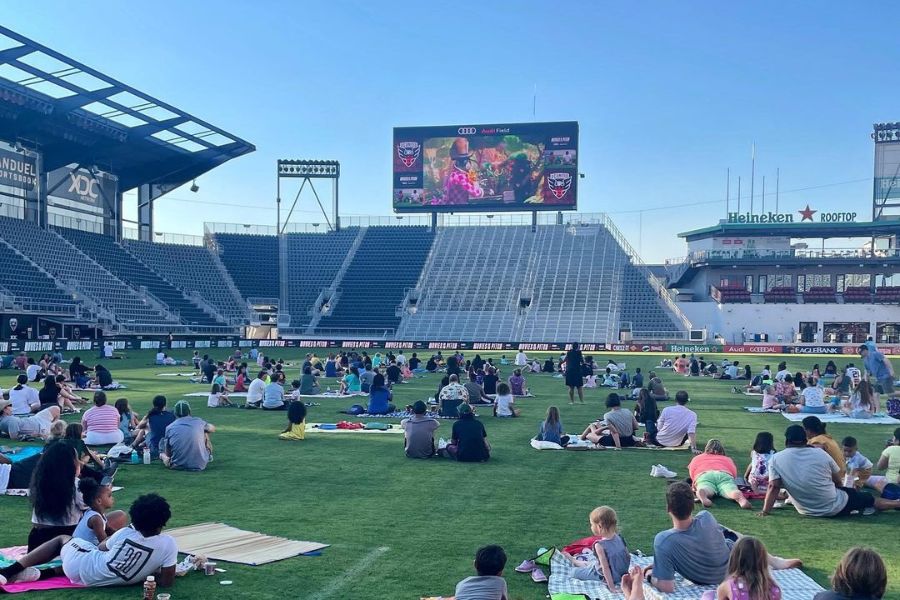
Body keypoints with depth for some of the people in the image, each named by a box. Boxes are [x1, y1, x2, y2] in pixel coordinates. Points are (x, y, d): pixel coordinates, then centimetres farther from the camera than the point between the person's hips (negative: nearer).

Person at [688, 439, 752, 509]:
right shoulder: (728, 459, 38)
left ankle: (703, 497, -68)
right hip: (724, 475, 0)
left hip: (704, 475, 0)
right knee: (732, 491, -27)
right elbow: (734, 473, 29)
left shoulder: (697, 458, 39)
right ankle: (742, 499, -62)